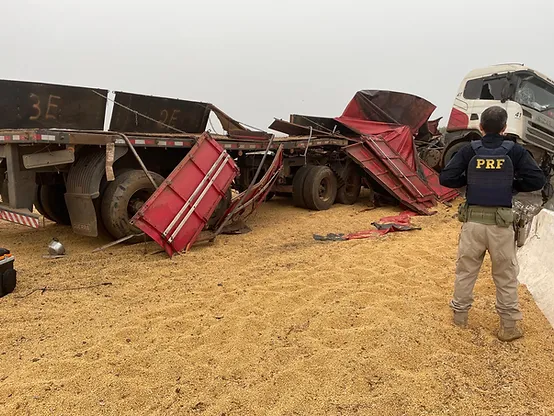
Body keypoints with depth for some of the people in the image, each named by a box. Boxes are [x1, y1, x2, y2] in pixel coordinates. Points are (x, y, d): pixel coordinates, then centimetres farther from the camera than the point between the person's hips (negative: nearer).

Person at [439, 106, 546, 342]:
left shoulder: (469, 151, -2)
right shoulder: (515, 151, -2)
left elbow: (446, 178, -7)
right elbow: (537, 180, -5)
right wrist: (512, 185, 10)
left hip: (473, 220, 1)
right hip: (501, 222, 0)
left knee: (465, 271, 15)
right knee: (506, 275, 12)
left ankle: (459, 315, 27)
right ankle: (509, 326, 21)